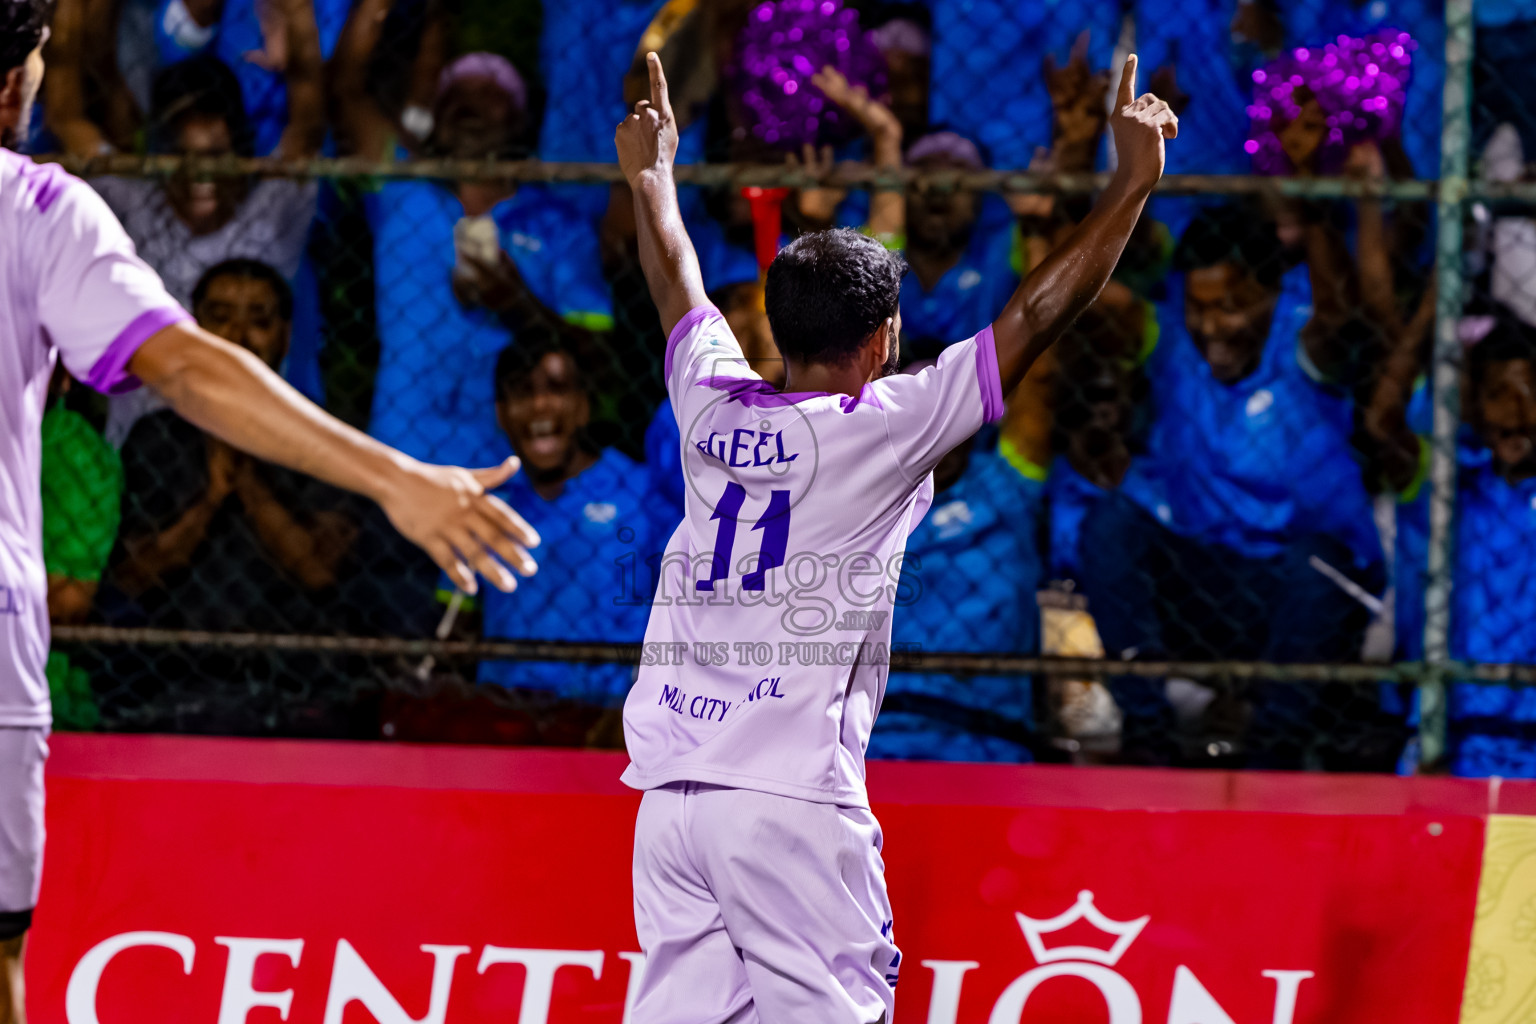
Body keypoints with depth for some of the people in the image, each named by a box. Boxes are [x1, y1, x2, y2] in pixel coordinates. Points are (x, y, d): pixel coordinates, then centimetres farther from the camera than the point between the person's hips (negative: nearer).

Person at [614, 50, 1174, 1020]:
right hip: (791, 803, -6)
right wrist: (1134, 180, 6)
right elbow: (1039, 312, -1)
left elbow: (679, 286, 30)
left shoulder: (713, 410, 10)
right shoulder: (880, 428, -4)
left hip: (668, 798, 6)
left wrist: (652, 175, 48)